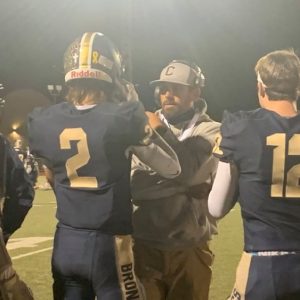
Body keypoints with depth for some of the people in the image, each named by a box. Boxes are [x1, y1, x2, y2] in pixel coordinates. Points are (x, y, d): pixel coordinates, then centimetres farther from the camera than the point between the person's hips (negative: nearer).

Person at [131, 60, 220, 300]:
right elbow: (134, 186, -4)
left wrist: (162, 132, -12)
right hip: (145, 245, 2)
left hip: (188, 248, -2)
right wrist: (175, 181, -16)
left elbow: (187, 172, -18)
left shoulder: (209, 131, -1)